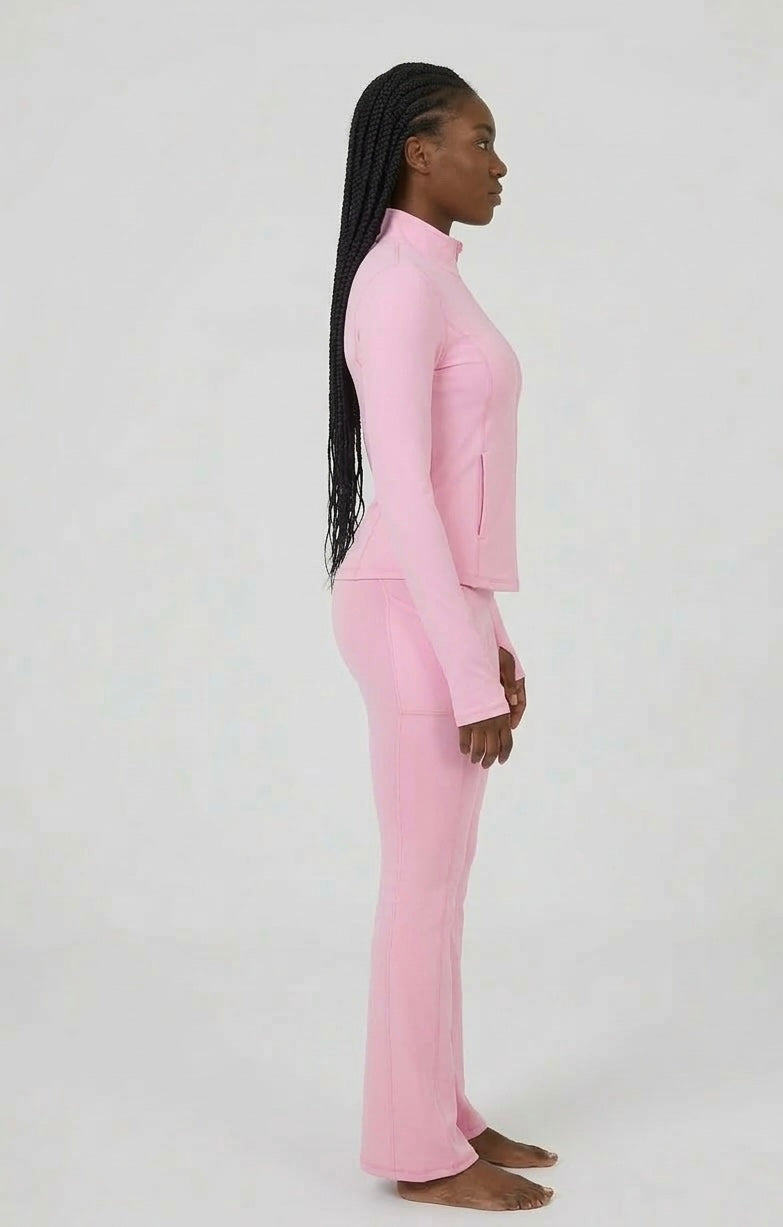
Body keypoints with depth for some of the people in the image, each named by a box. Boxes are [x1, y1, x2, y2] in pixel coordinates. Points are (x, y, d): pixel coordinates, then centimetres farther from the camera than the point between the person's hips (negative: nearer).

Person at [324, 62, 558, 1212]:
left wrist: (489, 636, 19)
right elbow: (404, 494, -21)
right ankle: (418, 1151, 15)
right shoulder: (398, 282, -16)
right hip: (414, 617, -10)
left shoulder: (429, 281, 15)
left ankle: (438, 1113, 28)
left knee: (440, 879, 15)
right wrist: (475, 674, -19)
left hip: (442, 604, 10)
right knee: (427, 887, 0)